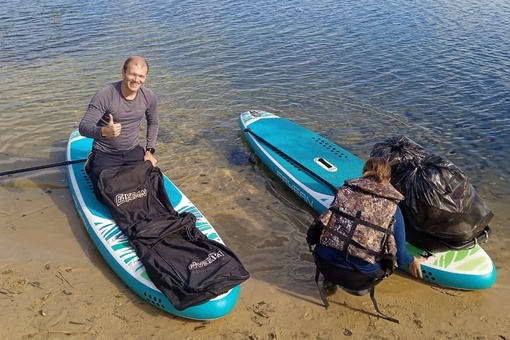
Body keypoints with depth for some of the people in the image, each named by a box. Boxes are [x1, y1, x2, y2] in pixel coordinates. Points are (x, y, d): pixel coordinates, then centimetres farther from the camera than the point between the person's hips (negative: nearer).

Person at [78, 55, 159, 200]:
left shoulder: (149, 97, -7)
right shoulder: (105, 94, -23)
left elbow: (153, 123, 13)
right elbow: (83, 127, -25)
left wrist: (149, 151, 3)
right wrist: (103, 131, -46)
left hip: (133, 151, 4)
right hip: (105, 154, -4)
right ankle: (92, 165, 19)